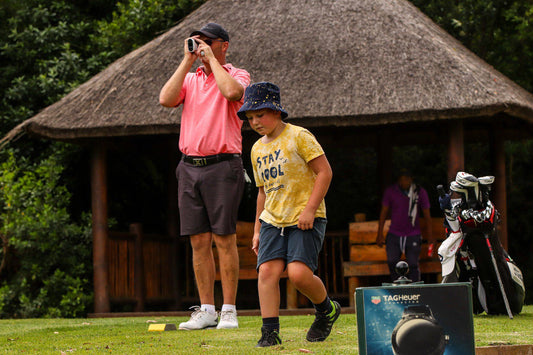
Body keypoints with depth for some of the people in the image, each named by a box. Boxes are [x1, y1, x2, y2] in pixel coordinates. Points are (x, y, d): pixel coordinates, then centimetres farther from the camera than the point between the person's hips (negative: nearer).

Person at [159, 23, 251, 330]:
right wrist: (188, 61, 0)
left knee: (225, 239, -5)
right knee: (199, 241, 5)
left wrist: (211, 58, -10)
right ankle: (206, 311, 9)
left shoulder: (237, 75, 2)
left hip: (222, 165, -5)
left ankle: (229, 311, -2)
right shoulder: (189, 78, 16)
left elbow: (232, 91, -22)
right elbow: (166, 99, -1)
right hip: (189, 166, 5)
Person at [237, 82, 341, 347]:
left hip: (306, 219, -6)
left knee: (298, 272, -20)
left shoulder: (298, 136, -6)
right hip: (273, 220, 6)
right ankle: (270, 331, -10)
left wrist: (310, 209, -17)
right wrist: (257, 230, 21)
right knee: (267, 271, -12)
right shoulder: (257, 149, 16)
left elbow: (324, 171, -10)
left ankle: (327, 310, 9)